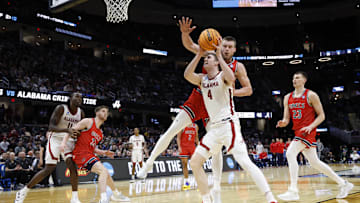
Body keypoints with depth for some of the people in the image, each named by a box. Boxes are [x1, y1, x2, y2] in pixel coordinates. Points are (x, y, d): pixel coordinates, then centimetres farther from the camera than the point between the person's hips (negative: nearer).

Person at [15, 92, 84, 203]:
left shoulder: (81, 113, 0)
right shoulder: (61, 108, -17)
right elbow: (51, 127, -24)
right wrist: (67, 130, -40)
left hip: (69, 140, 5)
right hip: (56, 139, -5)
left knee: (73, 167, -12)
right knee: (48, 169, -10)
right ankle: (23, 192, 6)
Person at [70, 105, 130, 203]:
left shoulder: (100, 133, 19)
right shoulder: (88, 122, -5)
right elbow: (71, 130, -10)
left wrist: (104, 153, 6)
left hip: (90, 154, 9)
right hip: (81, 153, -9)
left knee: (106, 173, 21)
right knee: (103, 170, -24)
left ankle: (116, 194, 42)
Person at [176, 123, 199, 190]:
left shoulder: (195, 126, 8)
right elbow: (178, 137, -5)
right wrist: (179, 147, -15)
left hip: (192, 147, 3)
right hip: (183, 147, -3)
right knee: (184, 164, 0)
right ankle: (186, 182, 7)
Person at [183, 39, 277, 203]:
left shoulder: (222, 76, -3)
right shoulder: (202, 79, 14)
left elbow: (231, 78, -28)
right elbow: (187, 75, -5)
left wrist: (219, 55, -20)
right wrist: (199, 54, -6)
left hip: (228, 125, -7)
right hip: (214, 127, 7)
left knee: (245, 162, -17)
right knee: (194, 162, 2)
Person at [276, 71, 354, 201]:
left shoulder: (311, 95, -5)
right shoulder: (287, 98, 11)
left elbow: (321, 115, -4)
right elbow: (286, 118, 10)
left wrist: (310, 126, -19)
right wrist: (283, 123, -13)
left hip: (307, 131, -7)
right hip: (298, 131, 7)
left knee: (290, 153, -23)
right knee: (314, 162, 11)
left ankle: (293, 191, -21)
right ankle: (343, 184, 25)